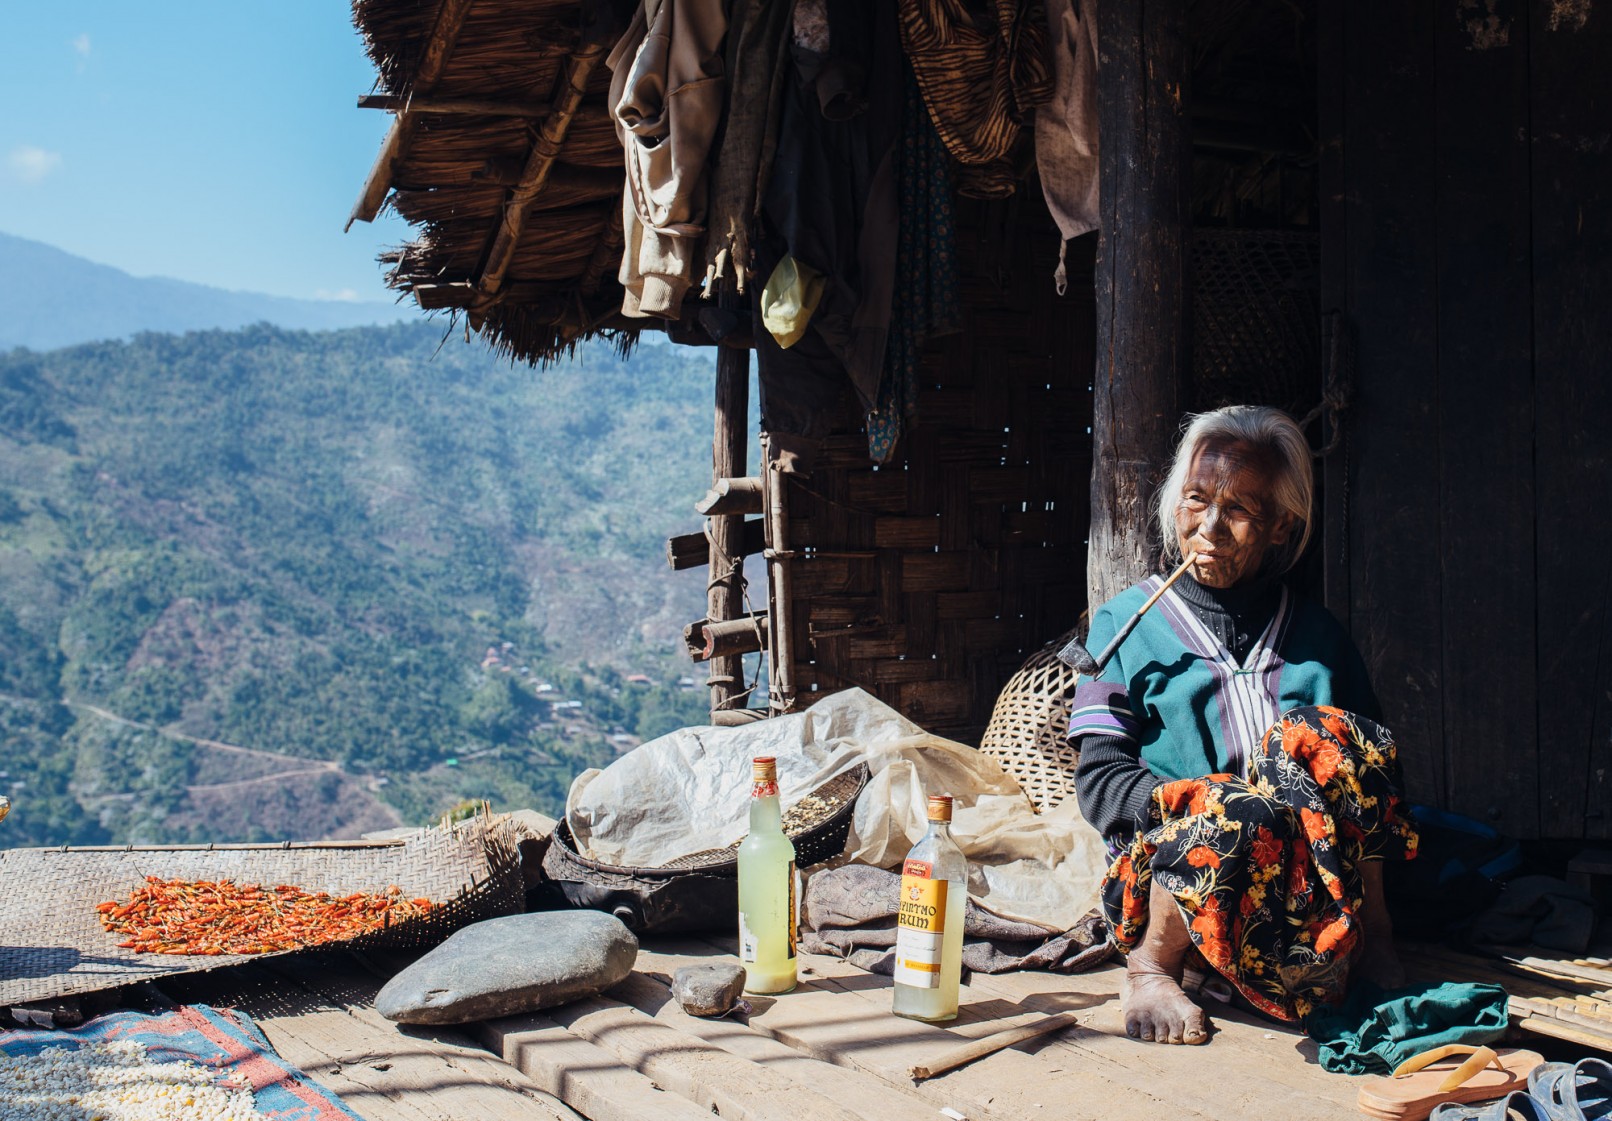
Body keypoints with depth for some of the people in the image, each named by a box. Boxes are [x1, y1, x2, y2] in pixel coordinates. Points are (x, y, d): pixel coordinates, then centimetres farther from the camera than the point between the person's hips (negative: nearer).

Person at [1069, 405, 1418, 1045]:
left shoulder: (1316, 634, 17)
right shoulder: (1127, 622, 10)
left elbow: (1373, 765, 15)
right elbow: (1100, 780, 1)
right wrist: (1194, 801, -19)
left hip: (1312, 888, 2)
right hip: (1164, 870, -1)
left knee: (1325, 733, -24)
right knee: (1234, 817, -36)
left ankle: (1372, 936, -15)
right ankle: (1150, 968, -10)